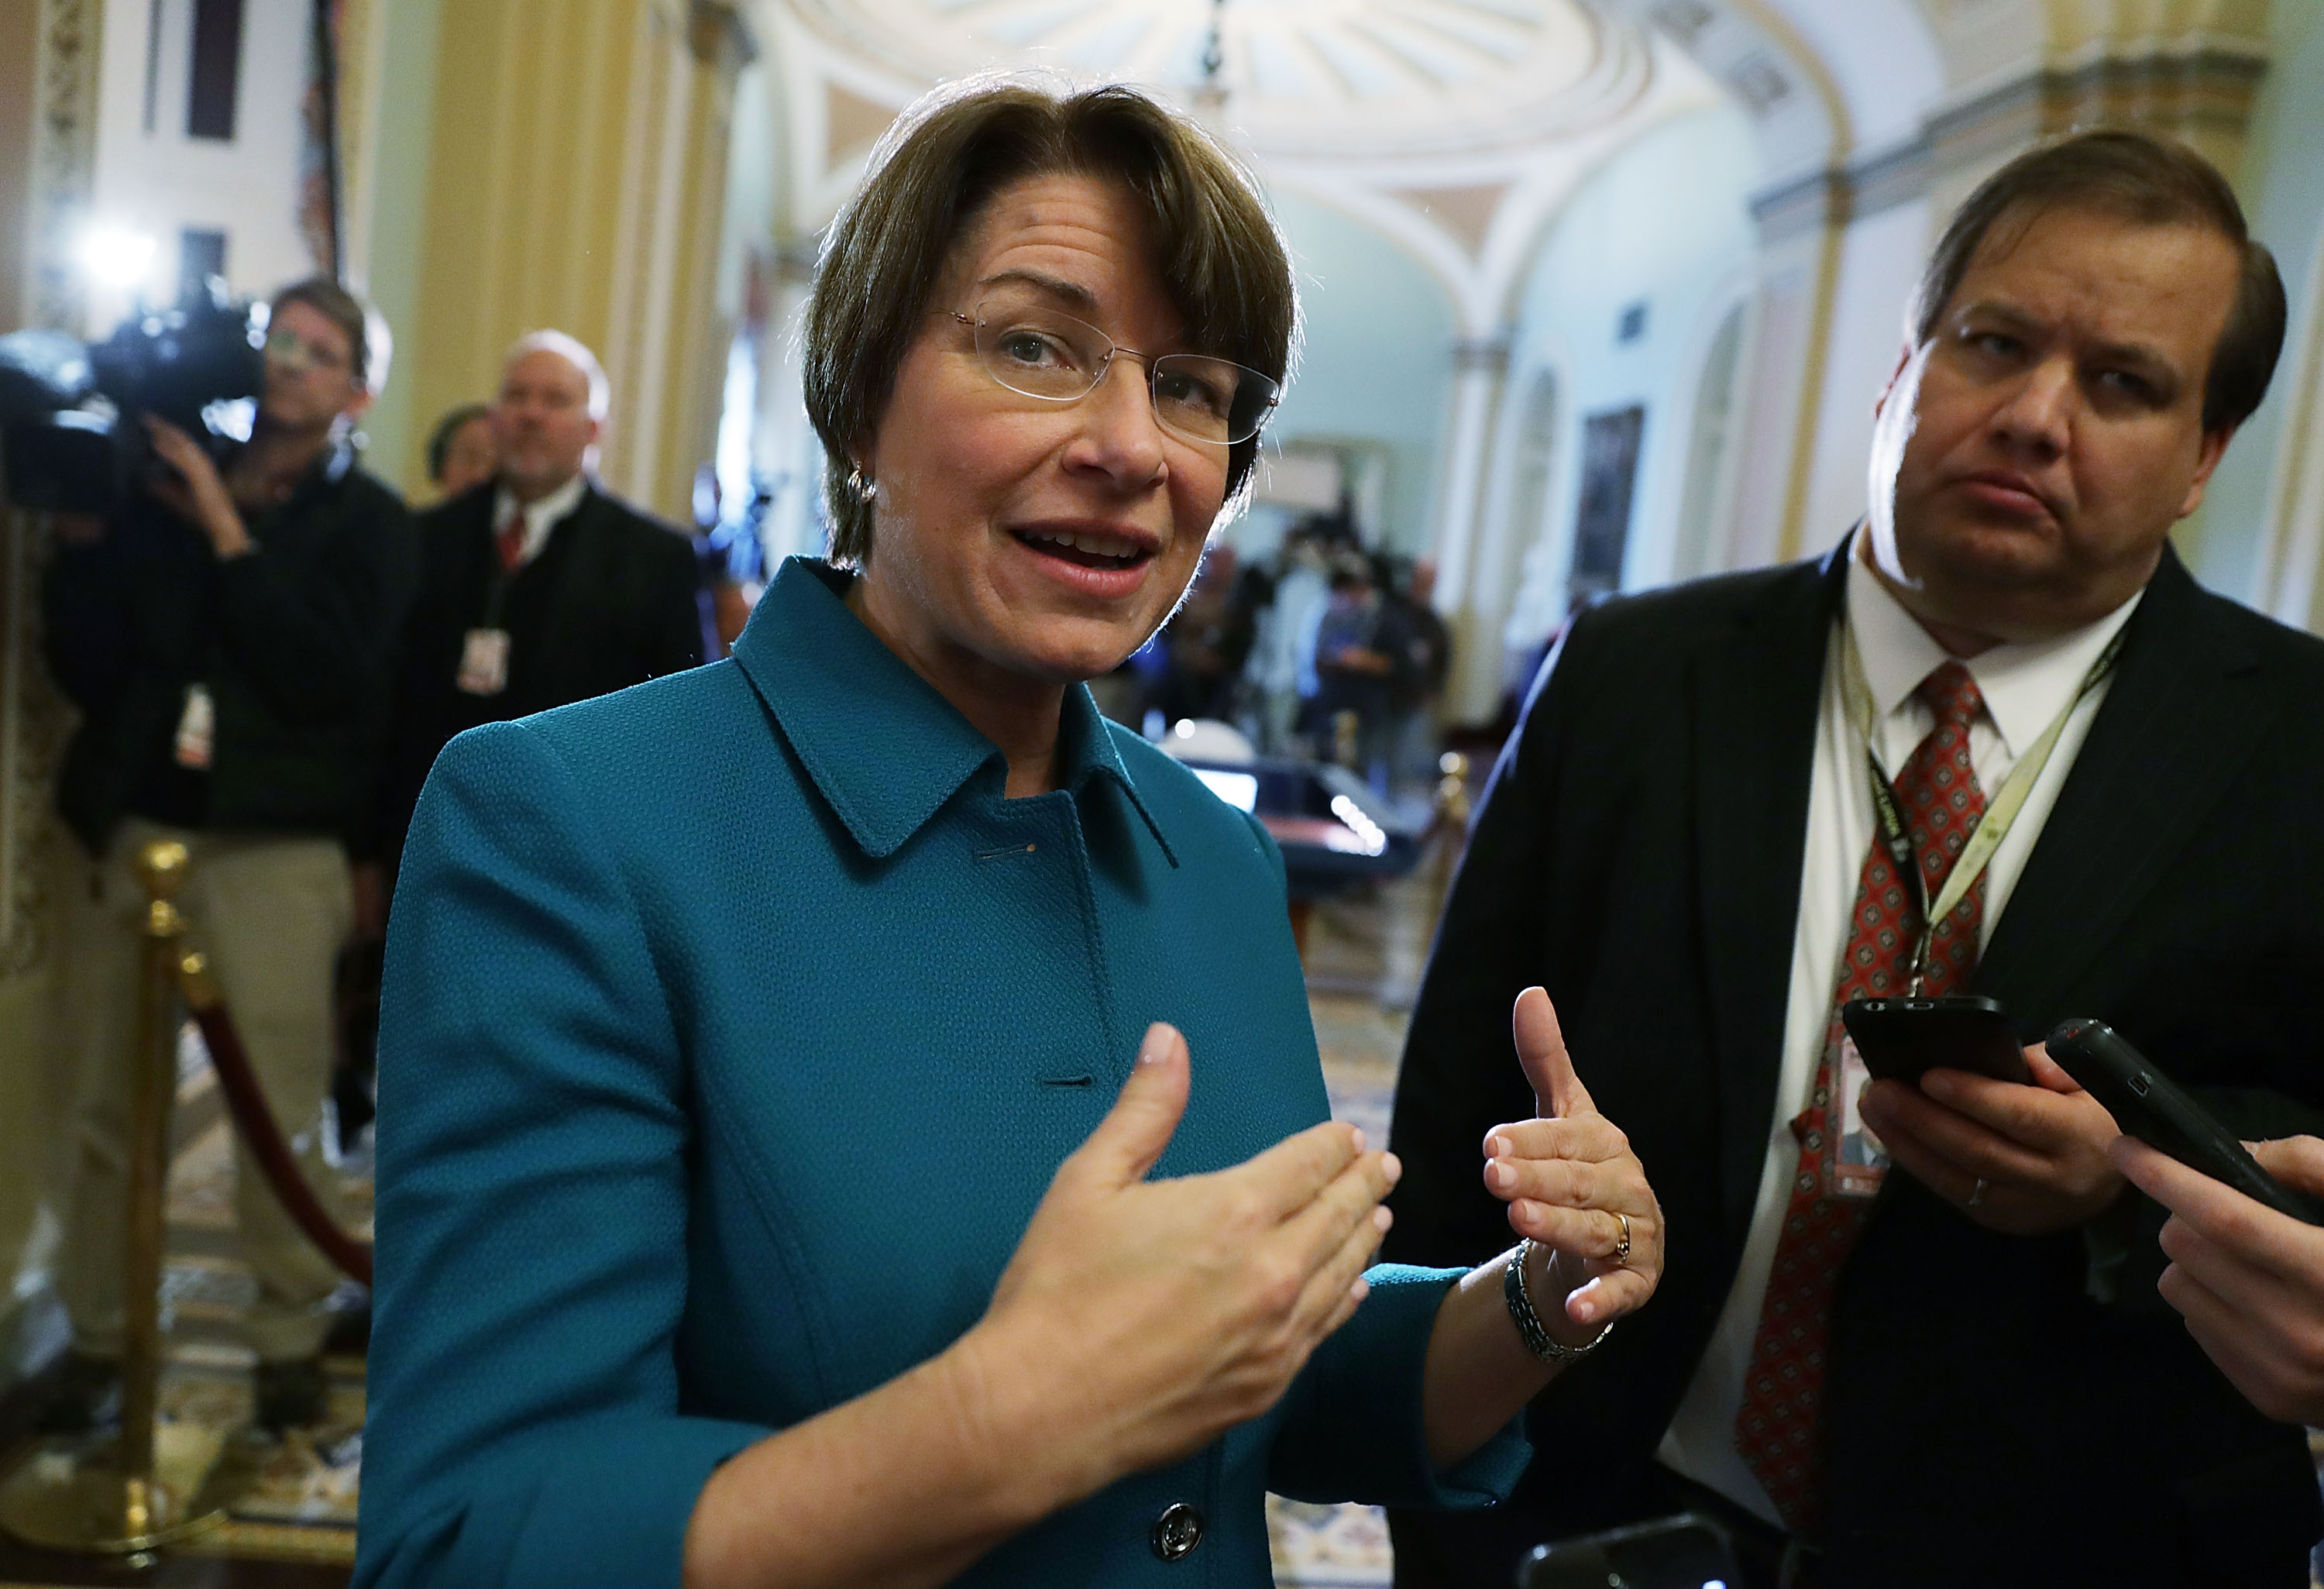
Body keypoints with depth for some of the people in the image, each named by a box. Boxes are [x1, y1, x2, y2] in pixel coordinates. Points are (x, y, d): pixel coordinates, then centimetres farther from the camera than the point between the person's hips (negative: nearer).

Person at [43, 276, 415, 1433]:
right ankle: (97, 1336, 17)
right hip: (125, 828, 3)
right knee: (107, 1107, 4)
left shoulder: (366, 523, 4)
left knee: (281, 1115, -4)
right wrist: (83, 539, -8)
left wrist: (229, 536, -10)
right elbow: (89, 669, 6)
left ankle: (290, 1337, 10)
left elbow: (330, 679, -11)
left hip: (272, 845, -3)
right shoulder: (166, 487, 10)